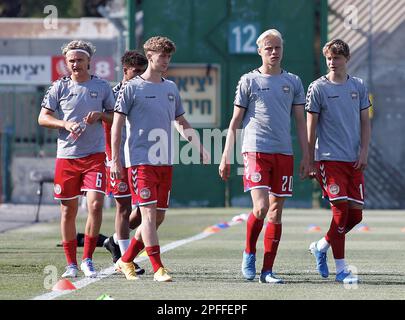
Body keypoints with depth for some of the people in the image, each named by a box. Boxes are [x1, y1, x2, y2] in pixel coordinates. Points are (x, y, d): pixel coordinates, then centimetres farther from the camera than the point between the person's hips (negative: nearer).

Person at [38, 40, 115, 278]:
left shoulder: (102, 87, 7)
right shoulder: (60, 87, 4)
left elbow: (116, 116, 14)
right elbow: (43, 118, 3)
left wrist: (100, 115, -7)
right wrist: (65, 124, -13)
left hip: (95, 155, -1)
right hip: (66, 155, 1)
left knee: (95, 204, -15)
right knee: (68, 210, 4)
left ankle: (88, 260, -2)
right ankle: (71, 263, 16)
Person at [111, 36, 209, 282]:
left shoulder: (171, 88, 14)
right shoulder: (132, 88, -3)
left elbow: (182, 123, 23)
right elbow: (117, 125, -3)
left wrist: (199, 146, 13)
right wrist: (115, 159, -9)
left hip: (165, 162, 6)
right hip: (140, 160, -6)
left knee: (158, 217, 7)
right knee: (149, 213, -13)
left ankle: (126, 260, 20)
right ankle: (158, 268, -13)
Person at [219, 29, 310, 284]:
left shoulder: (293, 82, 12)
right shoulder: (249, 81, 4)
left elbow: (301, 122, 14)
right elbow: (236, 121, 6)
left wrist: (306, 156, 6)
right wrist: (226, 157, 1)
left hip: (284, 154, 3)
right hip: (255, 150, -3)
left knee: (276, 212, 3)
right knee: (261, 207, -16)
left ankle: (267, 270, 8)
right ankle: (249, 253, 10)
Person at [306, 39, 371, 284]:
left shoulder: (359, 86, 10)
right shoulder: (318, 88, -2)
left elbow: (365, 122, 14)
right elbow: (311, 127, 0)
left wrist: (364, 152, 2)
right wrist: (311, 160, -2)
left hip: (354, 160, 5)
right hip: (329, 158, -5)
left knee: (356, 213, 2)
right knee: (341, 209, -13)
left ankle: (321, 247, 25)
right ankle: (341, 269, -6)